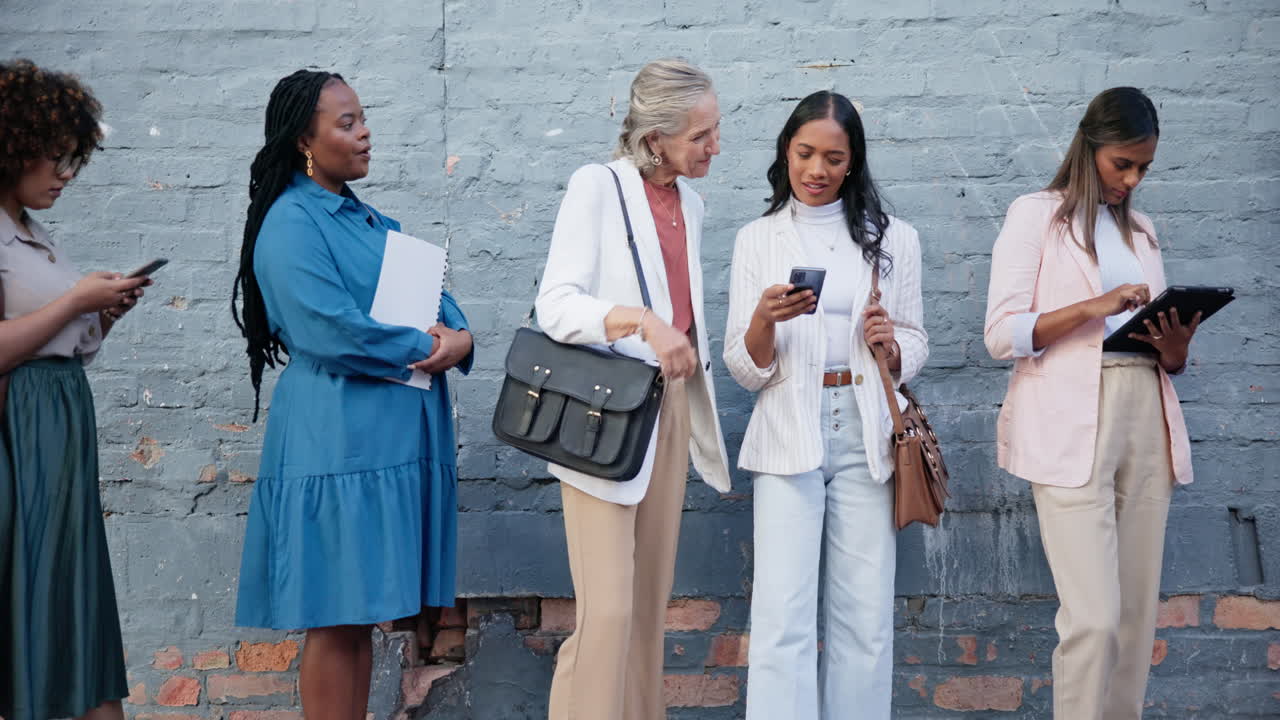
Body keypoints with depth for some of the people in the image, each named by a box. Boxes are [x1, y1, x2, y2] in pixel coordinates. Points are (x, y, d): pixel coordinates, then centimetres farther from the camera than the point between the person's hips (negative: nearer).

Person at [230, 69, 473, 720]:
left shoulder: (367, 220, 19)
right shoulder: (291, 222, -8)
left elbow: (434, 296, 15)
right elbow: (331, 330, -20)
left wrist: (458, 337, -7)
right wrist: (423, 347, -8)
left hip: (394, 439, 8)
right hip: (337, 441, -8)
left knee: (362, 616, 11)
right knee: (335, 619, -4)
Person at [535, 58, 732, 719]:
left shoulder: (689, 204, 14)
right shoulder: (597, 186, -8)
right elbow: (556, 305, -17)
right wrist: (642, 320, -32)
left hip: (671, 408, 7)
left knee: (651, 598, 10)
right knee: (608, 610, -11)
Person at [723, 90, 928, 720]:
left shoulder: (892, 238, 10)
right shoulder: (757, 240, 7)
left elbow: (915, 347, 15)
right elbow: (745, 371, 4)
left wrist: (891, 343, -8)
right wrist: (765, 319, -17)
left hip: (866, 436, 1)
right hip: (789, 436, -1)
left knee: (865, 616, 3)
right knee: (782, 616, -9)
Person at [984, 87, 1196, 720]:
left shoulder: (1140, 230, 20)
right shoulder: (1036, 215, 4)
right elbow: (1002, 335, -7)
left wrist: (1175, 349, 0)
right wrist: (1094, 306, -18)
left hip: (1145, 425, 6)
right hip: (1072, 432, -6)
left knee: (1137, 613, 4)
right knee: (1094, 617, -13)